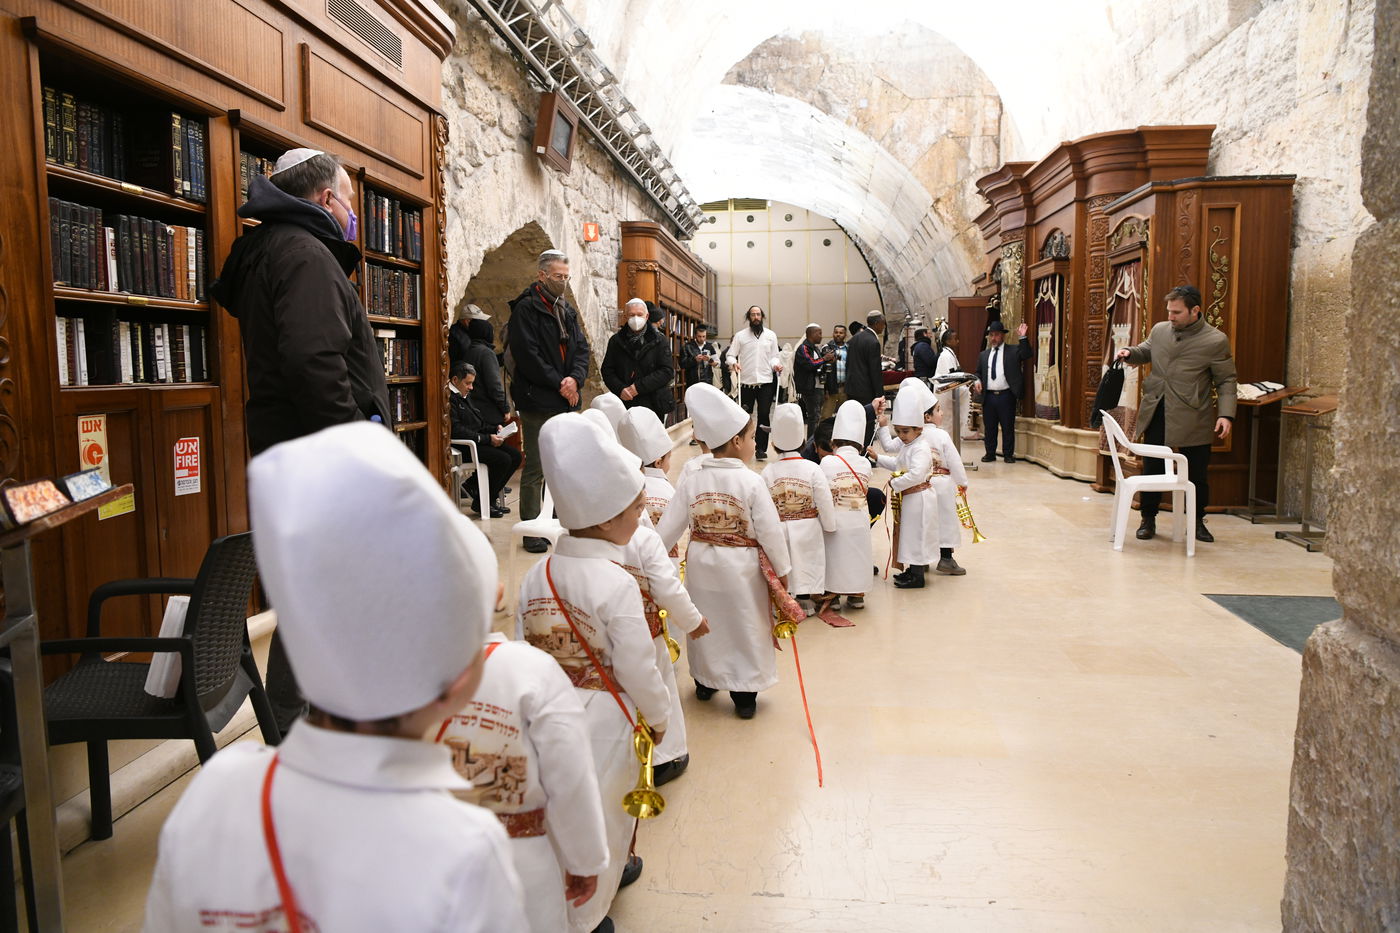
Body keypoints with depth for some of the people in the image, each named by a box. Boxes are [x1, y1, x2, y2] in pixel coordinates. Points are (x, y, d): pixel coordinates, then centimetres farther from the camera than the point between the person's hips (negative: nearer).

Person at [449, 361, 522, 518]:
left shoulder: (466, 396, 19)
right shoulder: (450, 399, -14)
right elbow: (457, 431, -22)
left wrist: (495, 428, 5)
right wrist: (487, 439, -21)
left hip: (478, 441, 10)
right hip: (463, 447, -10)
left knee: (515, 456, -3)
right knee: (503, 459, -24)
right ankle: (481, 503, -10)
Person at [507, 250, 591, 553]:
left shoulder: (567, 311, 17)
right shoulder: (525, 309, -7)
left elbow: (582, 348, 12)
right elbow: (528, 356, -15)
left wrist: (575, 378, -7)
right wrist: (559, 384, -13)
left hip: (566, 402, 7)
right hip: (538, 401, -7)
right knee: (536, 470, -2)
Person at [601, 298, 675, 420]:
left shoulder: (659, 340, 3)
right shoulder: (616, 340, 11)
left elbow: (667, 370, -4)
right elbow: (607, 370, 10)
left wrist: (639, 387, -12)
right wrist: (620, 389, -9)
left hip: (653, 405, -1)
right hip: (625, 405, 1)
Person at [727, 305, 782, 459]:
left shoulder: (771, 335, 11)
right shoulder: (740, 336, 6)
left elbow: (774, 356, 14)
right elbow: (731, 355, 5)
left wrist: (775, 364, -7)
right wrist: (733, 362, -16)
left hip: (765, 382, 1)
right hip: (746, 382, -1)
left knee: (764, 415, -4)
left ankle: (761, 448, 2)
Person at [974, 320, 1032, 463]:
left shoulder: (1013, 352, 3)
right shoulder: (983, 355, 15)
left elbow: (1026, 355, -14)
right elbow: (978, 373, 20)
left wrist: (1023, 338, -22)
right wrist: (977, 380, -2)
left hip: (1006, 396, -3)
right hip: (988, 396, 3)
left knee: (1008, 427, 3)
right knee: (989, 427, 8)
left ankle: (1008, 454, 12)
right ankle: (990, 453, 17)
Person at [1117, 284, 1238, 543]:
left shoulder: (1216, 341, -7)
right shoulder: (1159, 330, 5)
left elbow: (1226, 381, -4)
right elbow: (1145, 352, 25)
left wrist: (1226, 414, -15)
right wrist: (1129, 353, 2)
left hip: (1193, 419, -3)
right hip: (1156, 413, 3)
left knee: (1197, 473, 8)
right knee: (1152, 468, 8)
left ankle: (1197, 521, 26)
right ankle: (1148, 519, 21)